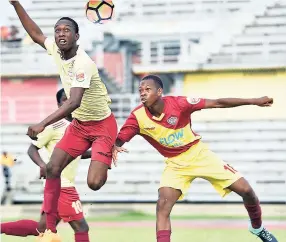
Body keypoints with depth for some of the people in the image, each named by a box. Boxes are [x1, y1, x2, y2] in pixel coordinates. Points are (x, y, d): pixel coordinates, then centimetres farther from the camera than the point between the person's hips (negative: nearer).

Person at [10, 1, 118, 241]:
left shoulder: (83, 63, -31)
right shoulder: (55, 49, -7)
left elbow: (74, 102, -41)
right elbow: (36, 34, 13)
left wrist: (43, 124, -49)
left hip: (102, 125, -7)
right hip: (79, 124, 7)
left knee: (94, 183, -18)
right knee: (52, 169, -5)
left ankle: (105, 160, 17)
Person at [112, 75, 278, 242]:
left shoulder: (177, 103, -22)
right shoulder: (138, 117, -18)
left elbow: (217, 103, -19)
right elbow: (118, 141, -14)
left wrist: (254, 101, -18)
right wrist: (114, 148, -40)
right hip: (175, 164, 1)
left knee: (246, 190, -2)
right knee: (163, 206, -23)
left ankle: (257, 227, 26)